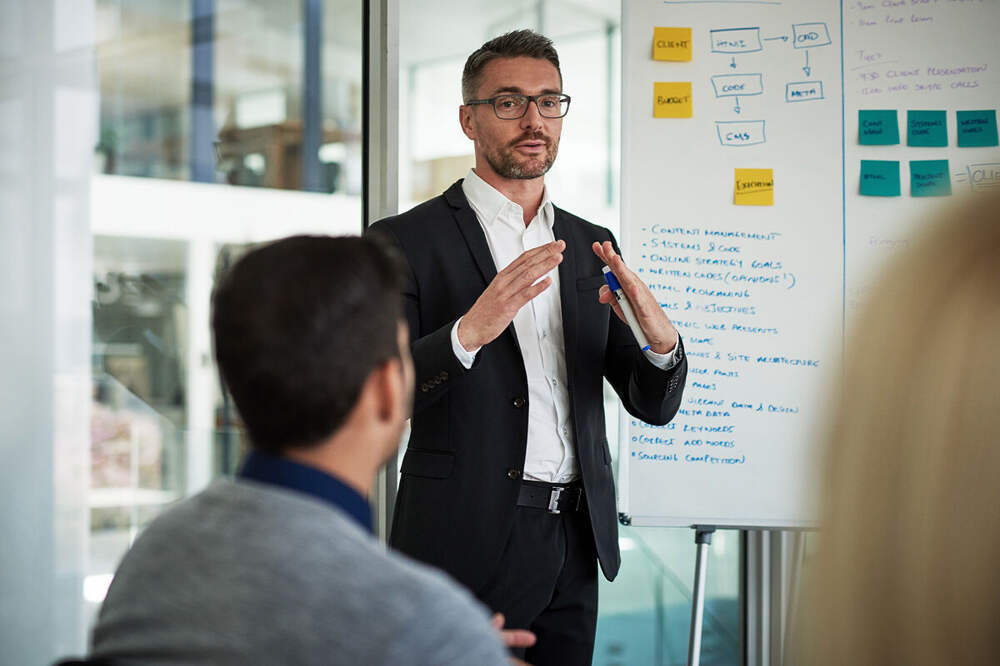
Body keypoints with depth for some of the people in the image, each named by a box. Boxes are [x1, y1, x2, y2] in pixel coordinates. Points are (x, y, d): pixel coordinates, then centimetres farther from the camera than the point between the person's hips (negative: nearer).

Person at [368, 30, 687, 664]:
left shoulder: (591, 247, 12)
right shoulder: (406, 241, -4)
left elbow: (653, 405, 10)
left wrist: (663, 340, -12)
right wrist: (468, 332, -30)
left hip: (575, 545, 5)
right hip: (466, 542, -5)